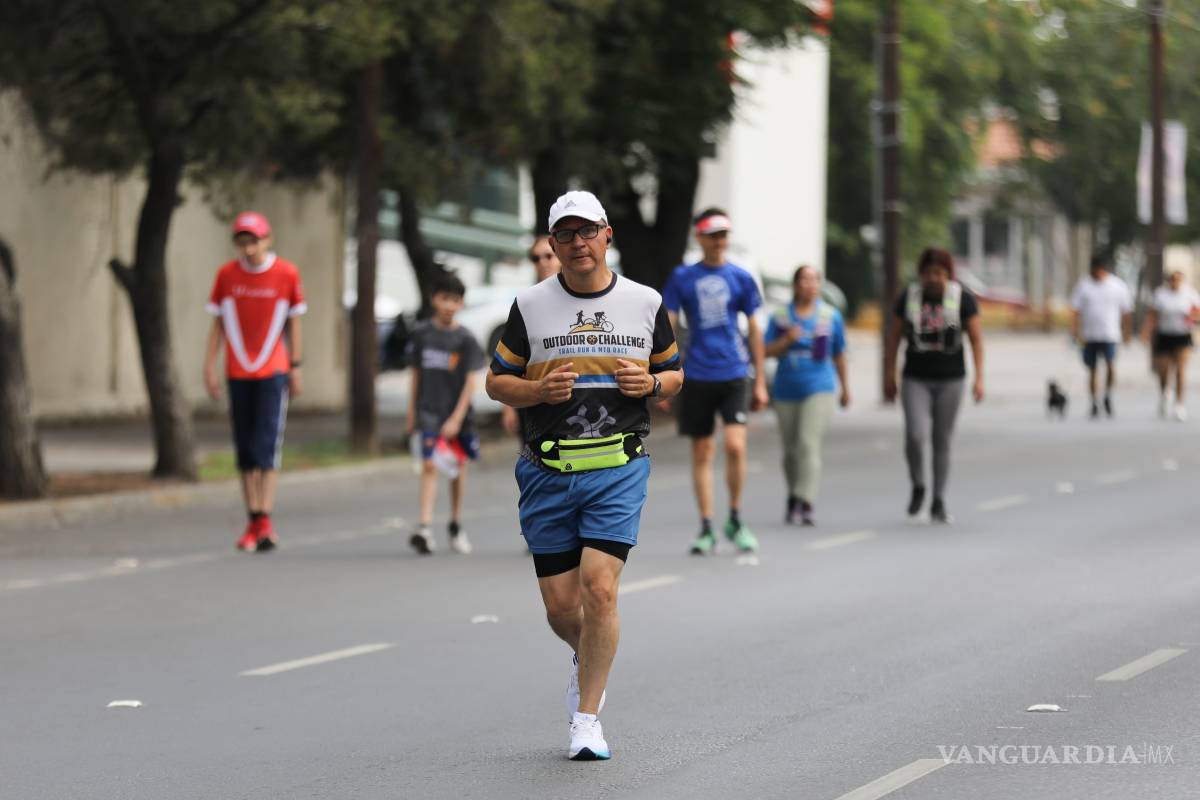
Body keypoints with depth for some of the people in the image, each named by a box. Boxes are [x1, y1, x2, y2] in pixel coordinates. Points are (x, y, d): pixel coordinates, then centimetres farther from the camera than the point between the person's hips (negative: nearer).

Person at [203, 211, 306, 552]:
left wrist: (295, 367, 6)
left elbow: (294, 322, 6)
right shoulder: (226, 274, 2)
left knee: (267, 444, -12)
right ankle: (253, 522, 11)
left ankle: (265, 520, -13)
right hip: (237, 372, 2)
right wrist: (210, 366, 1)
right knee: (245, 448, 5)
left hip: (273, 371, -2)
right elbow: (218, 323, 7)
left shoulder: (287, 274, -2)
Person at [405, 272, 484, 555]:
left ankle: (456, 525, 28)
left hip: (457, 412, 1)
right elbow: (416, 375, 10)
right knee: (430, 466, -13)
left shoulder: (465, 339, -3)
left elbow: (470, 382, -5)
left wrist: (457, 418, -13)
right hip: (429, 412, 0)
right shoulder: (422, 334, 2)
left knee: (458, 467, 12)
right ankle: (424, 527, -21)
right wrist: (411, 414, 10)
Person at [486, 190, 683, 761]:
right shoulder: (530, 305, 4)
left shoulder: (646, 303, 6)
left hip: (618, 469, -1)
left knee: (599, 588, -16)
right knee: (561, 605, 3)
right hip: (548, 472, 1)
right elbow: (497, 381, 8)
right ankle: (589, 659, 39)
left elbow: (674, 375, 16)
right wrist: (539, 390, -12)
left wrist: (652, 382, -7)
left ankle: (587, 717, -4)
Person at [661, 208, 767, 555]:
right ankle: (706, 529, 13)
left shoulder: (740, 278, 5)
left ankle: (735, 520, 5)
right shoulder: (682, 277, 3)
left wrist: (760, 382, 10)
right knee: (701, 452, 5)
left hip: (733, 375, -1)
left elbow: (753, 329, 10)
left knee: (735, 446, -14)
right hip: (696, 377, 1)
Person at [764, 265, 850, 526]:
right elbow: (767, 352, 1)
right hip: (786, 391, 2)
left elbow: (839, 355, 14)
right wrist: (786, 340, -16)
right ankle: (794, 497, 29)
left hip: (818, 389, -2)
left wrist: (844, 387, 20)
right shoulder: (780, 318, 4)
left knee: (809, 444, -16)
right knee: (791, 449, 8)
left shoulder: (831, 316, 4)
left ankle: (805, 504, -20)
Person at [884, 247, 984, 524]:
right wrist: (889, 378, 3)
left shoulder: (963, 298, -6)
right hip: (916, 379, 0)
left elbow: (976, 339, -7)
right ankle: (918, 487, 7)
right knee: (915, 435, -18)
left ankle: (938, 503, 16)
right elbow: (894, 337, 4)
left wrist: (979, 378, -16)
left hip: (950, 380, 0)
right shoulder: (908, 297, -2)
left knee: (942, 441, 5)